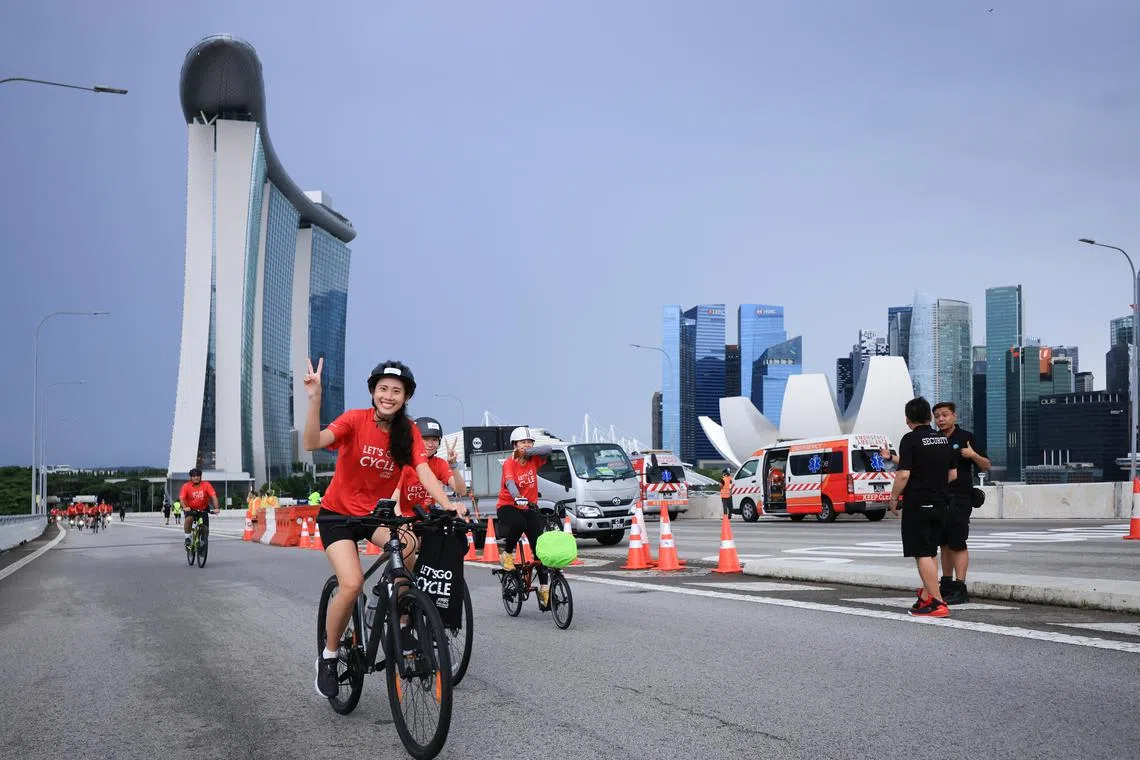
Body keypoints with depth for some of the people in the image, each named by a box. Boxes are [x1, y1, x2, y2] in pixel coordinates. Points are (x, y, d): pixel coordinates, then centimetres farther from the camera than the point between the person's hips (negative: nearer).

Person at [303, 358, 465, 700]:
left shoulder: (408, 431, -6)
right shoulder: (355, 419, -17)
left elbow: (423, 470, -18)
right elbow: (313, 443, -31)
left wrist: (447, 504, -35)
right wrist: (315, 399, -45)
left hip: (376, 513, 3)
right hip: (338, 513, -3)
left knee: (408, 546, -29)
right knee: (352, 584, -23)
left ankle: (399, 625, -6)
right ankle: (328, 657, 2)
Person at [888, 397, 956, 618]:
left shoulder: (910, 440, -11)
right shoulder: (943, 439, 10)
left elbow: (904, 474, -18)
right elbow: (953, 474, 15)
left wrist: (893, 498, -5)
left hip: (917, 504, -7)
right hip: (940, 504, 7)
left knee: (923, 554, -4)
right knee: (929, 552, 17)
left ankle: (937, 603, -8)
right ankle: (926, 596, 24)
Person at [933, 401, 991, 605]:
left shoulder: (966, 437, -2)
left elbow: (986, 466, -1)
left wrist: (974, 455, -22)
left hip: (959, 498, -6)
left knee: (957, 543, -8)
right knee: (944, 543, 11)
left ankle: (960, 588, -9)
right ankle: (946, 584, 19)